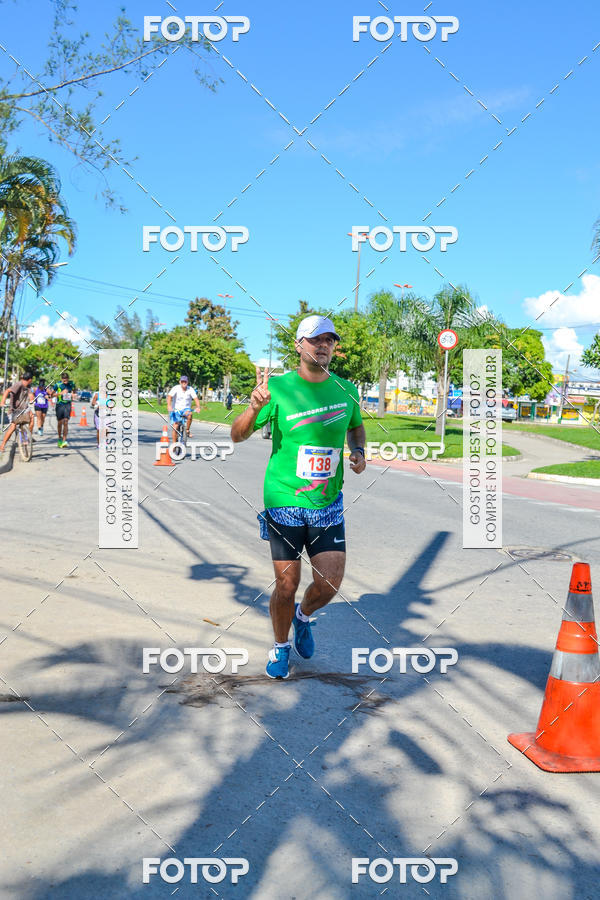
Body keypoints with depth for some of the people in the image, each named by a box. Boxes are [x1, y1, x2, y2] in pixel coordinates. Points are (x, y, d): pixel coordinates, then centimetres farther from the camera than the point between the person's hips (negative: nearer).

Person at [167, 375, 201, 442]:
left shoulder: (190, 389, -7)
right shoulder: (176, 388, -12)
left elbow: (196, 398, -16)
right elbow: (169, 396, -24)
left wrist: (198, 407, -35)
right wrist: (169, 405, -42)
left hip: (185, 409, 1)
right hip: (176, 410, -1)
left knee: (189, 414, -34)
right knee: (175, 428, -10)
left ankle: (188, 431, -13)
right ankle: (174, 443, 3)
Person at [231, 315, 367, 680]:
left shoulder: (346, 390, 4)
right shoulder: (278, 388, -8)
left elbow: (356, 426, 24)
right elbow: (238, 436, -8)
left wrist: (359, 452, 2)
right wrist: (254, 407, -28)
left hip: (328, 504, 3)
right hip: (284, 503, -3)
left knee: (330, 584, -1)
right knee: (287, 586, 2)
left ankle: (303, 616, 34)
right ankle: (281, 647, 30)